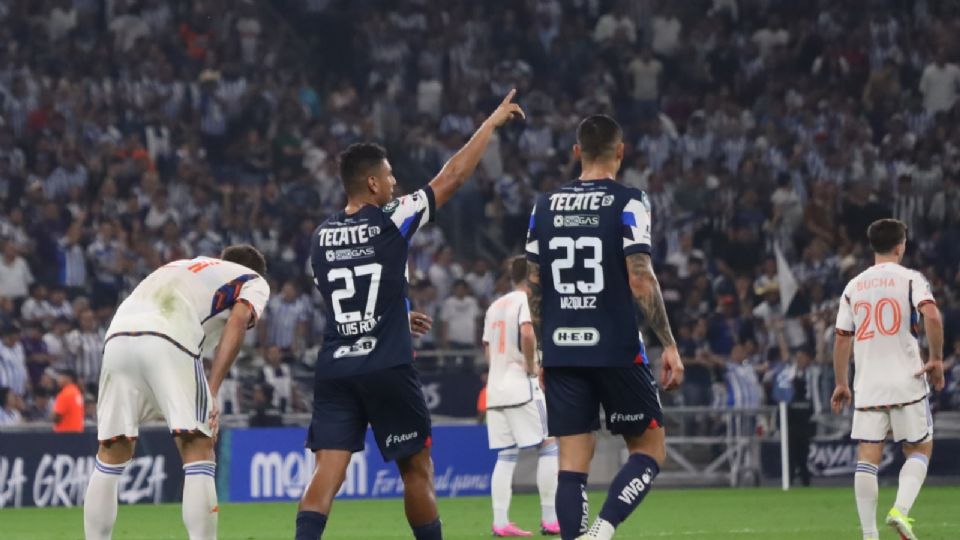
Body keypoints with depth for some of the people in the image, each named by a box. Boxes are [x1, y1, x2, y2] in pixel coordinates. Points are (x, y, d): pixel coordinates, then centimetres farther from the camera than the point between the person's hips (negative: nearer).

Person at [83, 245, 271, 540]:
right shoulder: (254, 280, 24)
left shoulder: (181, 266, 40)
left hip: (117, 336, 5)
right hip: (169, 342, -5)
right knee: (198, 452, 0)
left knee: (110, 457, 14)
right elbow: (237, 321, 3)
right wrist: (212, 391, -4)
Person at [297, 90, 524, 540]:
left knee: (327, 473, -5)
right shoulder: (392, 222, -6)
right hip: (387, 368, -4)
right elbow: (453, 176, 1)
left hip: (334, 368, 4)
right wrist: (492, 122, 12)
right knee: (417, 470, 10)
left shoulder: (321, 237, 10)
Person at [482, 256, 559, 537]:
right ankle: (550, 519, -4)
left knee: (505, 456, 6)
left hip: (495, 389, 7)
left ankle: (500, 522, -1)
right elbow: (527, 334, -24)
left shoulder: (494, 307, 18)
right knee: (549, 446, 0)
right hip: (521, 387, -7)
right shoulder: (527, 301, -6)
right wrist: (532, 366, -13)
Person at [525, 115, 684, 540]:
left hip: (562, 351, 4)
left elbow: (534, 286, 12)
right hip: (616, 349, -4)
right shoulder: (628, 203, -6)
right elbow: (641, 281, -13)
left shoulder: (545, 206, 9)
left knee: (571, 463, 4)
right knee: (649, 449, 9)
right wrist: (669, 345, -7)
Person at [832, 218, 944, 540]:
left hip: (867, 385, 3)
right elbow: (932, 317, -18)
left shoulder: (853, 287, 11)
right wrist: (936, 359, -7)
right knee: (920, 449, 10)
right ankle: (901, 510, -12)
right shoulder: (910, 279, -1)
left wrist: (841, 384, 19)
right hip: (907, 381, -3)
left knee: (868, 456, 1)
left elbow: (842, 339, 12)